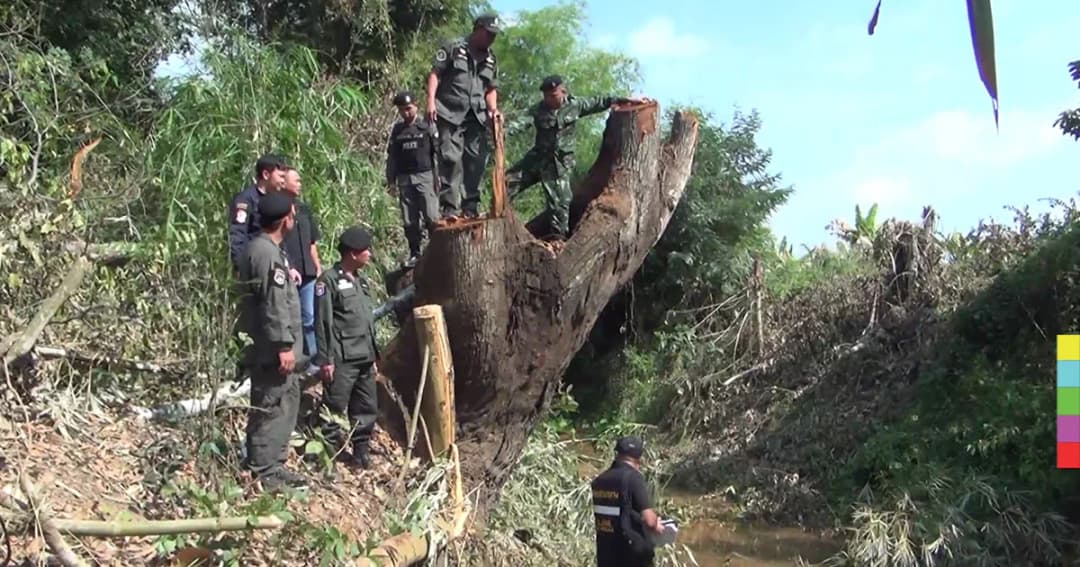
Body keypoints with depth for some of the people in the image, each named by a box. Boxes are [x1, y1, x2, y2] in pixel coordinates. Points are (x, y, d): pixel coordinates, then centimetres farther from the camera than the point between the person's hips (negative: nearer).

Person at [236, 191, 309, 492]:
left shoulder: (264, 248, 15)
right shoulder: (267, 253, -18)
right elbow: (275, 305, -22)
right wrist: (284, 345, -21)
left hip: (274, 347, 11)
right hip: (272, 349, -11)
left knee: (286, 404, 16)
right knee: (271, 408, -4)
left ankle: (274, 466, 24)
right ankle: (263, 473, 3)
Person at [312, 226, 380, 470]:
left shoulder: (360, 281, 18)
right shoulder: (329, 280, -8)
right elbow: (323, 324, -12)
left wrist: (374, 353, 20)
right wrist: (326, 359, -15)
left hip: (365, 358, 8)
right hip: (342, 359, -8)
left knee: (366, 408, 12)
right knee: (335, 408, -3)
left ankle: (361, 451, 22)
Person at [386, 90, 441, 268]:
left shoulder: (427, 126, 1)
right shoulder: (397, 130, 13)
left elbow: (437, 152, -1)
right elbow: (391, 156, 18)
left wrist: (438, 175, -8)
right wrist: (391, 180, 14)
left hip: (425, 176, -4)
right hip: (405, 178, 4)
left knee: (431, 217, -11)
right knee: (409, 221, 5)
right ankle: (414, 253, 13)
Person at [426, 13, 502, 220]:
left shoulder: (491, 60, 17)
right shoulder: (453, 49, 1)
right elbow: (435, 74, -2)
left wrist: (493, 109, 4)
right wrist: (431, 101, -13)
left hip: (477, 116, 5)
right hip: (450, 112, -5)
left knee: (477, 159, 2)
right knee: (451, 158, -9)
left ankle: (470, 206, 11)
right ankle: (450, 206, -5)